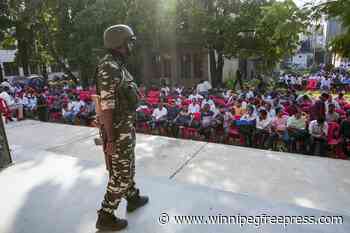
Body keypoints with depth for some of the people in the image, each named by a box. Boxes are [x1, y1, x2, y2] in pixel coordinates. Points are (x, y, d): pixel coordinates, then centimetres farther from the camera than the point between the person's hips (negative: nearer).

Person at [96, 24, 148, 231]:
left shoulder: (117, 67, 11)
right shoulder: (109, 68, -22)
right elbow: (106, 106, -25)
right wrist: (110, 140, -22)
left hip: (123, 127, 10)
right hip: (118, 131, -10)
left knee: (127, 166, 23)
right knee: (121, 175, 2)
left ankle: (133, 199, 44)